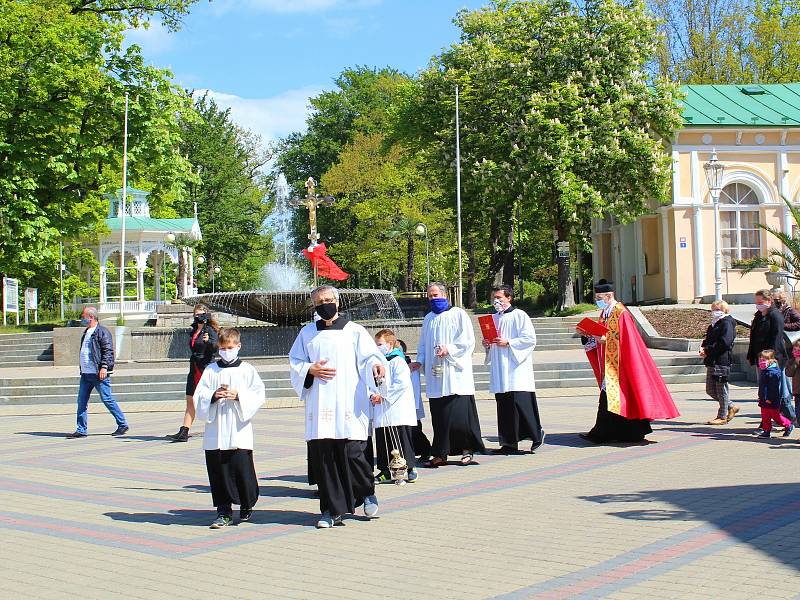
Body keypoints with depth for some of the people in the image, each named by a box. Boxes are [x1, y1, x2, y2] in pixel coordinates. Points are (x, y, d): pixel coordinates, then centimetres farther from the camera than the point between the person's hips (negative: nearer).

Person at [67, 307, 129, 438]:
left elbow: (108, 351, -16)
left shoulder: (102, 332, -9)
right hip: (86, 374, 9)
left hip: (99, 374, -9)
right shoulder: (86, 332, 19)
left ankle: (123, 424, 9)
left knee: (107, 399, -3)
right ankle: (81, 430, 8)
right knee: (82, 401, 4)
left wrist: (104, 367, -24)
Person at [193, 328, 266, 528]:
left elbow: (259, 395, -1)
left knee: (242, 468, -3)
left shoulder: (247, 370, 4)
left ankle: (247, 506, 18)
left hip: (239, 432, -2)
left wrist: (239, 395, -14)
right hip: (215, 432, 2)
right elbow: (199, 396, 7)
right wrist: (213, 395, -11)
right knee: (219, 472, 2)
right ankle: (224, 512, 10)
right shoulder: (211, 370, 10)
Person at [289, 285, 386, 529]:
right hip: (319, 406, 3)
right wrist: (310, 370, -3)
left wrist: (376, 365, -23)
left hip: (349, 405, -3)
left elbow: (369, 355, -1)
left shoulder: (355, 331, 7)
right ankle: (331, 511, 9)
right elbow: (295, 363, 17)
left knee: (352, 452, -9)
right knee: (322, 456, -1)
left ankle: (367, 493, 20)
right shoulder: (307, 333, 16)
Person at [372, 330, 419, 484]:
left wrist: (383, 395, -16)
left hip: (397, 412, -8)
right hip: (381, 412, 8)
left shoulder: (397, 361, -8)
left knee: (402, 441, -4)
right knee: (382, 441, 8)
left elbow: (402, 383, -18)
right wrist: (373, 395, 3)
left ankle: (411, 468, 5)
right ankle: (386, 471, 16)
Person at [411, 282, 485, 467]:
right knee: (439, 415, 3)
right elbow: (423, 344, 23)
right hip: (435, 376, 5)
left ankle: (467, 448, 5)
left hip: (455, 374, -5)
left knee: (459, 412, -7)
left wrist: (449, 349, -16)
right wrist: (420, 361, 7)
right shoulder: (428, 319, 18)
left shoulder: (458, 315, 1)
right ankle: (440, 455, 6)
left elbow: (468, 341, -5)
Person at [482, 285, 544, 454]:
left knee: (519, 402, -12)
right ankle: (509, 444, 8)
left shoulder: (519, 315, -4)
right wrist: (487, 344, 4)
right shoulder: (494, 318, 17)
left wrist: (508, 343, -16)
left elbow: (530, 339, -11)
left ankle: (536, 434, 4)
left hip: (516, 368, -7)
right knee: (504, 406, 4)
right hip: (499, 371, 7)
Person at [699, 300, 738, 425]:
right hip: (712, 362, 10)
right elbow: (708, 340, 23)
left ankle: (722, 416, 9)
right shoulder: (714, 324, 19)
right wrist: (703, 348, 1)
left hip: (722, 361, -10)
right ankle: (731, 407, 27)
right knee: (710, 390, 12)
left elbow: (724, 343, -20)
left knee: (721, 389, 0)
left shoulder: (726, 324, -10)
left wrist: (708, 350, -17)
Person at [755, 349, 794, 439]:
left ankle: (788, 425, 19)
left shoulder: (773, 372, -20)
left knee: (775, 415, 1)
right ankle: (766, 431, 15)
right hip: (764, 399, 9)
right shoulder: (764, 371, 11)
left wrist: (769, 398, -24)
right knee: (765, 416, 9)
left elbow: (773, 387, -23)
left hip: (772, 400, -9)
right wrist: (760, 396, 23)